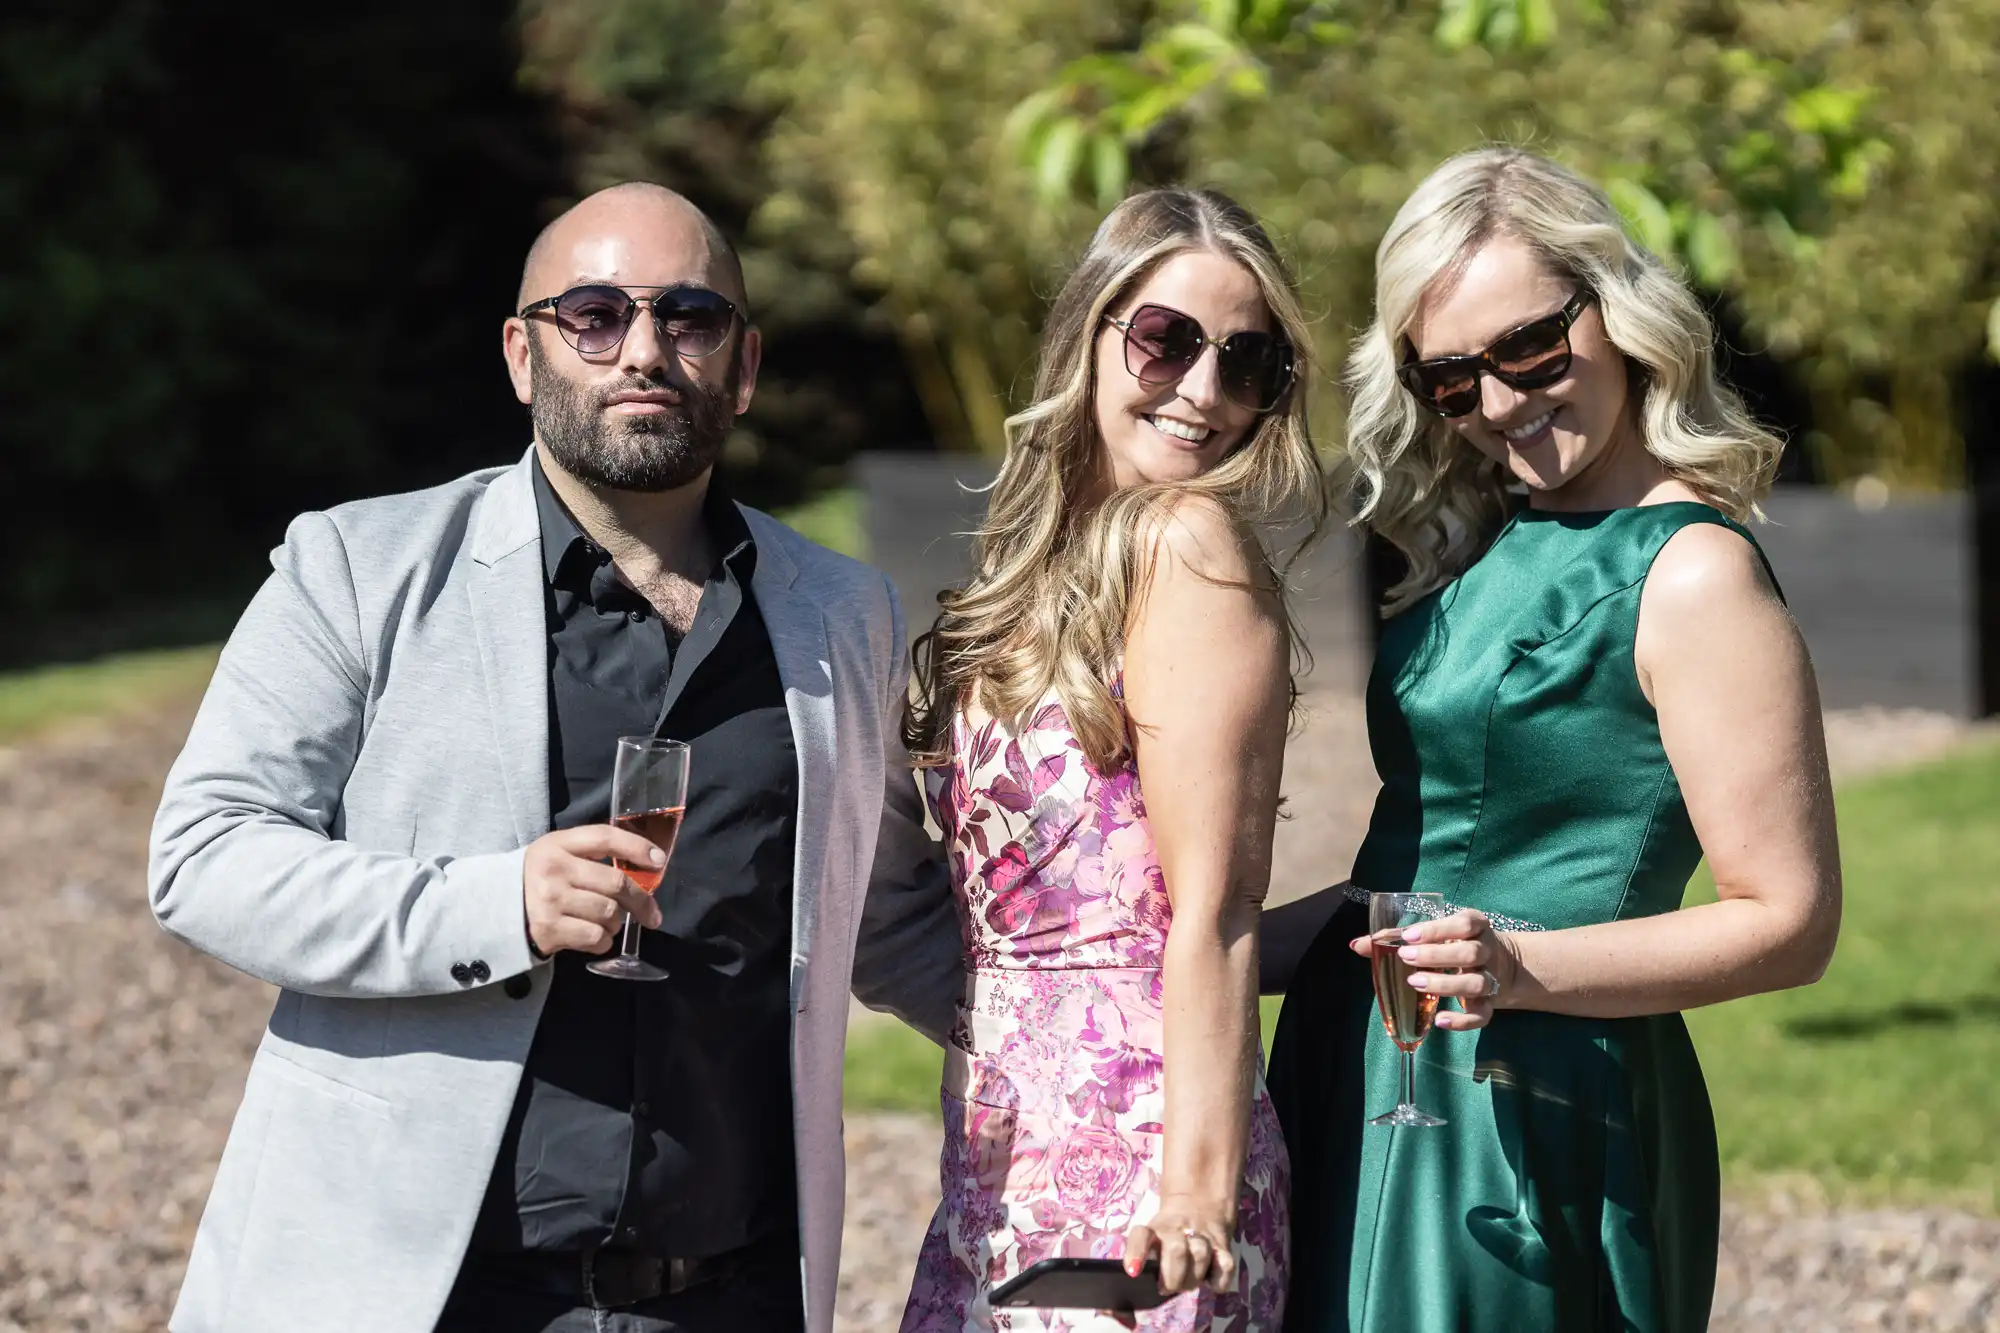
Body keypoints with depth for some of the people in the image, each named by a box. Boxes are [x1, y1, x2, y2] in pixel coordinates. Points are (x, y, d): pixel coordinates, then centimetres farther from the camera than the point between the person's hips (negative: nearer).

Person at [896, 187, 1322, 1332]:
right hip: (999, 1155, 7)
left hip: (1130, 1152, -7)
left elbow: (1213, 914, -15)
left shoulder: (1191, 545, -9)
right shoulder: (1045, 550, 13)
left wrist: (1202, 1181, -19)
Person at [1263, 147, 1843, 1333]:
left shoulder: (1693, 574, -13)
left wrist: (1527, 967, -24)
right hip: (1367, 1079, 8)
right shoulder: (1482, 546, 11)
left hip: (1529, 1105, -8)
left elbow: (1791, 926, -15)